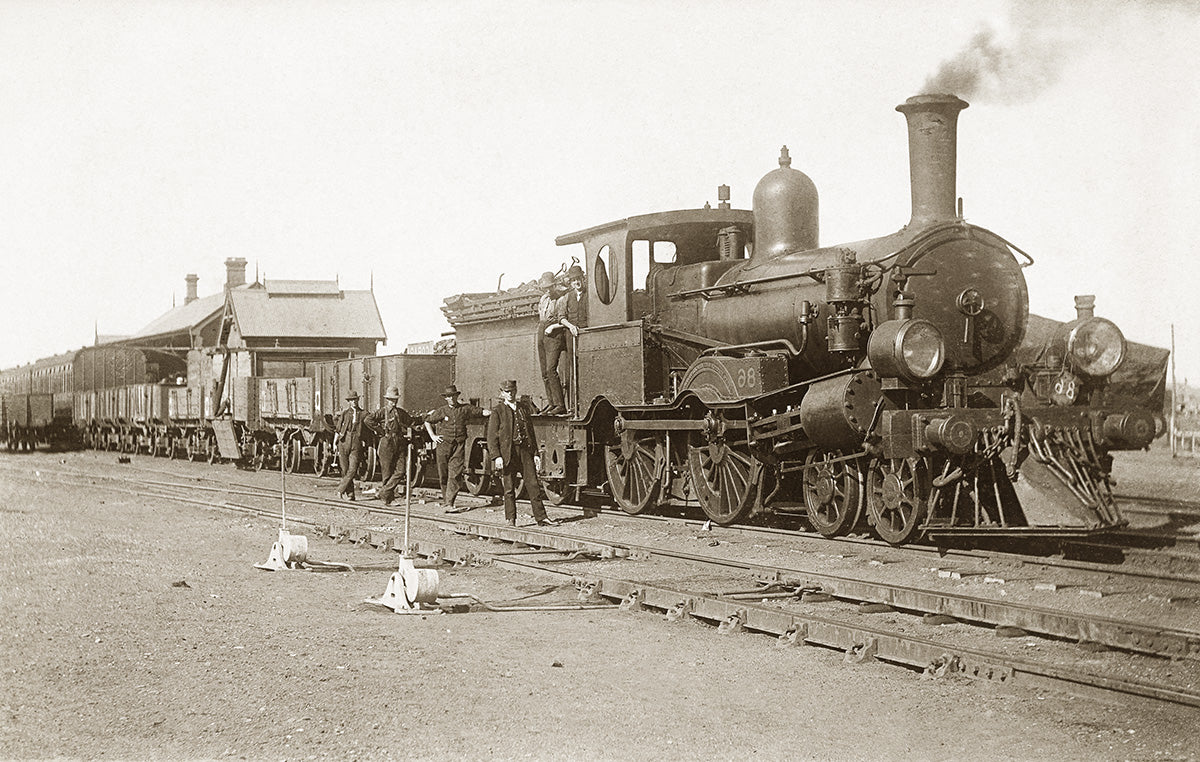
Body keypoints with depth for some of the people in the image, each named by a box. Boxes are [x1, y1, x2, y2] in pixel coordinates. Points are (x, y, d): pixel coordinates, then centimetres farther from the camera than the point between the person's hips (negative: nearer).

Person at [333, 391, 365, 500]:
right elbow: (338, 429, 9)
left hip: (356, 443, 0)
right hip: (344, 442, 0)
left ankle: (341, 489, -1)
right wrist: (335, 443, 2)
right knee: (345, 469, 1)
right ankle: (350, 494, 10)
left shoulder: (363, 414, 8)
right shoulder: (344, 413, 8)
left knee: (353, 469, -13)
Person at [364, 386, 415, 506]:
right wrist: (380, 432, -12)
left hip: (400, 443, 5)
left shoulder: (402, 412, 14)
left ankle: (383, 492, -3)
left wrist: (406, 433, 14)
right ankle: (387, 498, 10)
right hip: (387, 443, -5)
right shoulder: (382, 411, -2)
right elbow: (367, 420, -16)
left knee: (400, 471, -8)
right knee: (387, 472, 0)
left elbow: (411, 422, 31)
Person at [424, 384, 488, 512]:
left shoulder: (465, 409, 5)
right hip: (444, 444, 0)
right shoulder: (441, 411, 4)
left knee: (455, 475, -9)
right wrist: (432, 436, 7)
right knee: (443, 474, 6)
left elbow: (481, 412, 4)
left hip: (459, 445, 0)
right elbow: (427, 421, 16)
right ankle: (445, 498, 26)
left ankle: (449, 503, -10)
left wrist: (492, 412, -16)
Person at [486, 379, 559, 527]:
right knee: (509, 488, 2)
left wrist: (535, 453, 13)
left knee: (533, 484, 1)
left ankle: (541, 517, 3)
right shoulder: (497, 412, 1)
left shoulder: (524, 408, 15)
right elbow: (492, 436, -4)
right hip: (508, 452, -3)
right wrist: (496, 457, -14)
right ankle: (511, 519, 10)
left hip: (525, 451, 3)